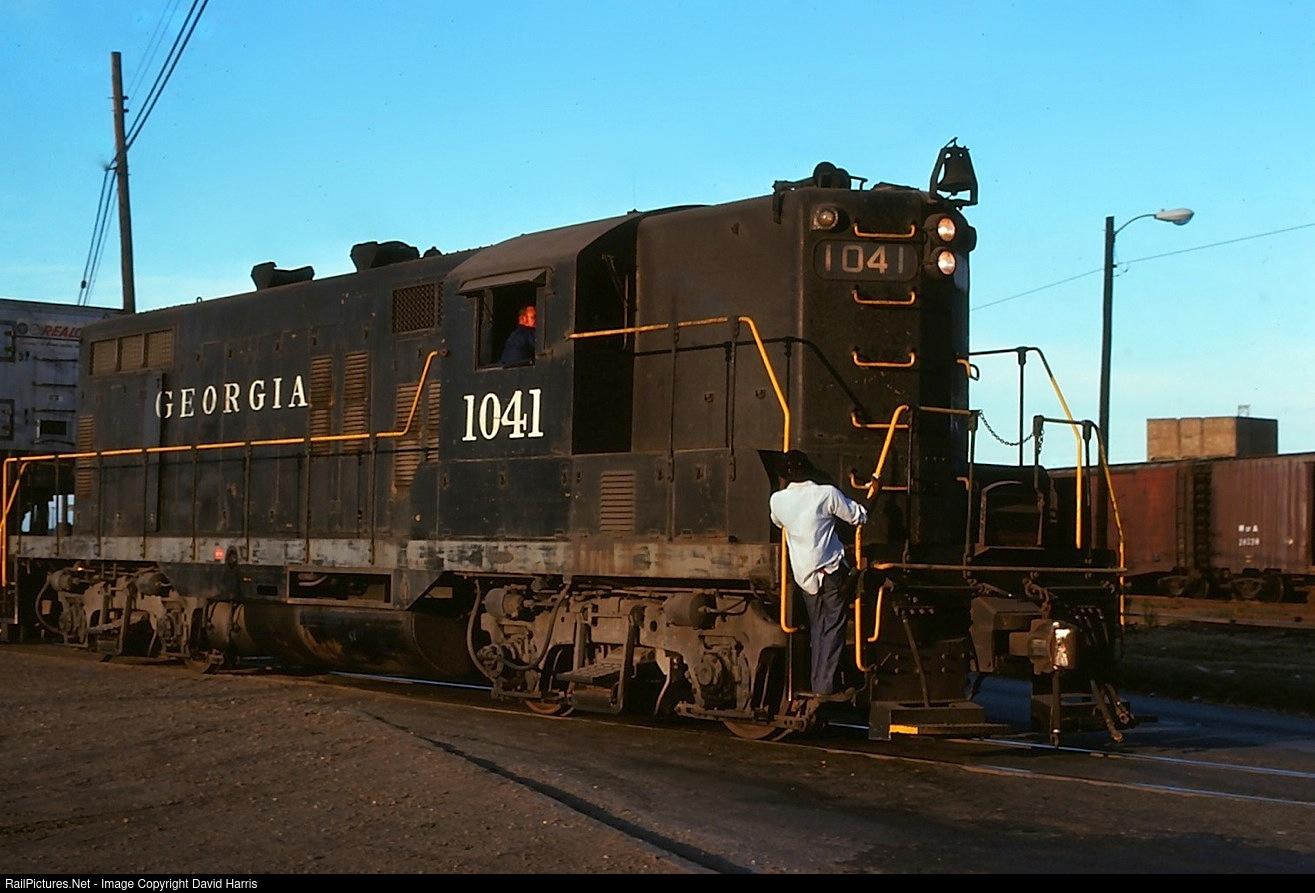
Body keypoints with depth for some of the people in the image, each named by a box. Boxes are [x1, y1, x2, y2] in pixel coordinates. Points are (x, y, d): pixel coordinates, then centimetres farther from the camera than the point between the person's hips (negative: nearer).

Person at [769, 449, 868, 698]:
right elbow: (857, 516, -1)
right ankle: (825, 685, -3)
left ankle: (818, 684, 15)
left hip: (804, 573, 4)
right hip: (831, 570, -4)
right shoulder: (827, 493, -12)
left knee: (817, 628, 16)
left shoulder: (778, 500, -2)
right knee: (833, 627, 1)